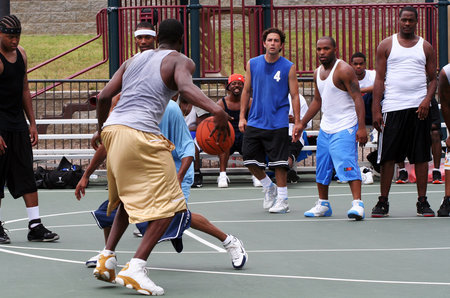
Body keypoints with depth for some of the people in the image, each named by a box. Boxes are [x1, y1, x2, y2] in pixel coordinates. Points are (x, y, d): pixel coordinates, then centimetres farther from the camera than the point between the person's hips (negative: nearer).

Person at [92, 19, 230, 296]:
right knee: (168, 205, -3)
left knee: (128, 200, 27)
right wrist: (216, 109, -32)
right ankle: (135, 268, -16)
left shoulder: (134, 60, 24)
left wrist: (102, 129, 35)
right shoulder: (180, 61, 6)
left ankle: (107, 259, 20)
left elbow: (104, 96, 18)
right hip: (141, 135, -7)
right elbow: (186, 87, -18)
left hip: (113, 129, 7)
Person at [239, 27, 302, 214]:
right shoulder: (252, 64, 5)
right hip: (255, 121, 3)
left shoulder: (288, 67, -2)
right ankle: (269, 187, 25)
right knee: (249, 158, 2)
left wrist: (297, 123, -7)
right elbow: (246, 91, 13)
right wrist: (242, 116, 6)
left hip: (277, 123, -3)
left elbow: (295, 96, -1)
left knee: (279, 163, -4)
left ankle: (282, 199, 7)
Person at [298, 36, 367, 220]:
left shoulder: (344, 70, -13)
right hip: (325, 128, 8)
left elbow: (358, 98, -17)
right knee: (322, 167, 12)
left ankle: (357, 204, -22)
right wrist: (302, 123, 23)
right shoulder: (318, 73, 11)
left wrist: (361, 127, -25)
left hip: (345, 129, -8)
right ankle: (323, 205, 25)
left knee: (348, 164, -18)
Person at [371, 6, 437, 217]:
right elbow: (379, 79, 5)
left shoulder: (425, 47, 11)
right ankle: (383, 202, 5)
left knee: (421, 156, 1)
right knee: (388, 156, -2)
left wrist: (427, 99, -8)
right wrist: (376, 110, -3)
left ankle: (422, 202, 7)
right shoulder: (386, 45, 8)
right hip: (393, 107, -1)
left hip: (419, 108, 1)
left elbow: (433, 79, 11)